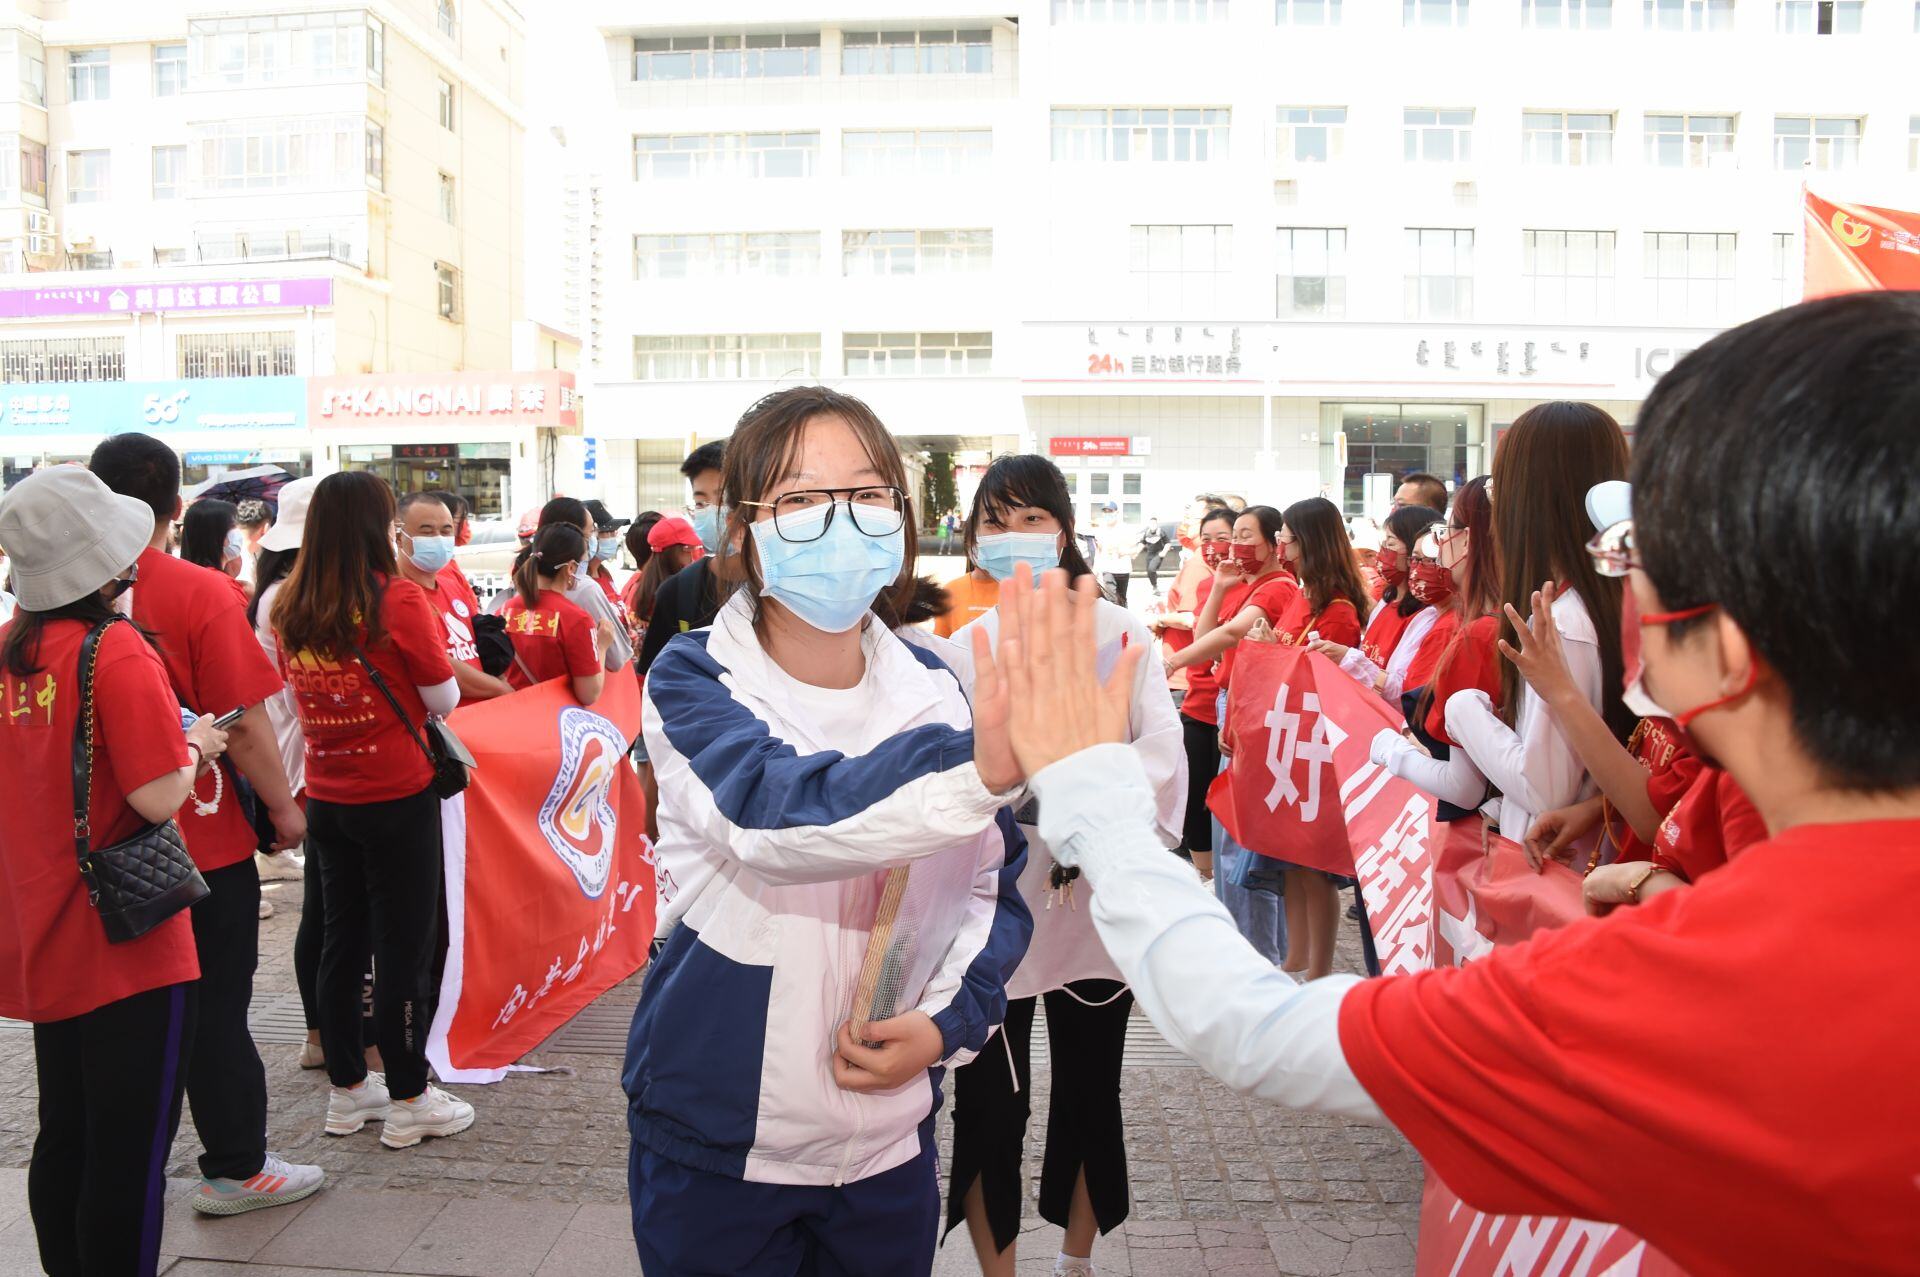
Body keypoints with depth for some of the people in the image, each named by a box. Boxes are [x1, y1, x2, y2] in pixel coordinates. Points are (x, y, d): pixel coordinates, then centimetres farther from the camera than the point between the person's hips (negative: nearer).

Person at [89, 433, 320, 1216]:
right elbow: (244, 723, -18)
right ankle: (236, 1170, 20)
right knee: (216, 1008, 8)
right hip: (205, 841, -4)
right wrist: (283, 806, -4)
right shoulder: (201, 593, -17)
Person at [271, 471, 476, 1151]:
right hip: (397, 796, -6)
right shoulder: (398, 599, -16)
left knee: (342, 938, 16)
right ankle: (408, 1100, 13)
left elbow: (296, 695, 13)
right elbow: (443, 698, -8)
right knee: (403, 944, 4)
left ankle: (346, 1089, 27)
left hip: (326, 797, 6)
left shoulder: (289, 606, 0)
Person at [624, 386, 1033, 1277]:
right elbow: (776, 816, -34)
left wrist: (950, 1021, -12)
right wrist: (974, 764, -49)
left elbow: (994, 889, 5)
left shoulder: (935, 692, -2)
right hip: (716, 1144, -3)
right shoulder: (694, 681, -13)